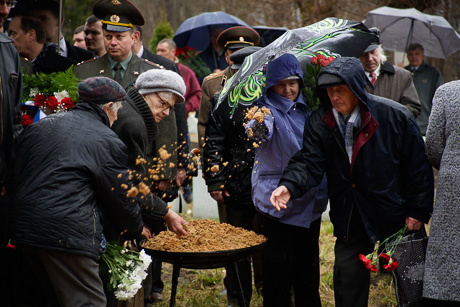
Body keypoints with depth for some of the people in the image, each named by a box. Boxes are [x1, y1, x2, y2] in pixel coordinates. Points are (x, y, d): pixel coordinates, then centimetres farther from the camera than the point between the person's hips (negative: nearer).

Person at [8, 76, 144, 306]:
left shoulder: (38, 127, 16)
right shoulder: (108, 142, -2)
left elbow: (14, 175, 18)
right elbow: (122, 200, 4)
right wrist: (136, 231, 22)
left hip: (22, 230, 7)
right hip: (67, 234, -7)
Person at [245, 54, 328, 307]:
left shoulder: (306, 109, 8)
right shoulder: (268, 109, -9)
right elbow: (262, 130, -33)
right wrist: (258, 128, -54)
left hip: (310, 202, 6)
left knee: (308, 270, 15)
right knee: (278, 274, -1)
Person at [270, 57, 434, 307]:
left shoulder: (395, 116, -12)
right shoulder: (319, 123, -3)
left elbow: (417, 166, -7)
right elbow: (309, 162, -10)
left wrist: (418, 212, -7)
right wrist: (289, 186, -31)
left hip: (396, 216, -3)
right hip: (350, 220, 3)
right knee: (347, 284, 8)